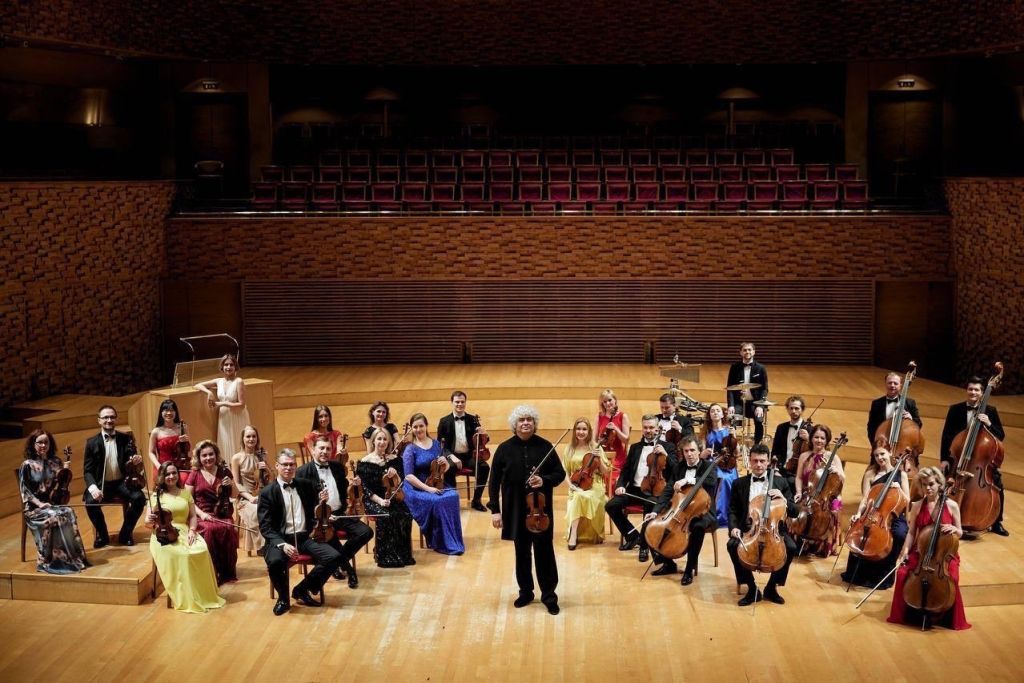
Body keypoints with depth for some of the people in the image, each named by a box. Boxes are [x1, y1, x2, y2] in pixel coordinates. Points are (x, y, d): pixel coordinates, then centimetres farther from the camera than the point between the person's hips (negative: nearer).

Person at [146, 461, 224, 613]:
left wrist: (192, 530, -8)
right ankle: (185, 600, -23)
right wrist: (150, 521, -22)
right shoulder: (156, 495, 6)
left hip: (185, 532, 3)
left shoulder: (186, 493, 16)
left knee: (201, 551, -27)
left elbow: (193, 516, 12)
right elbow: (148, 523, 2)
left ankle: (203, 595, -15)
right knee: (182, 555, -33)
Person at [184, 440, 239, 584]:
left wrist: (231, 485, -6)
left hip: (223, 514, 1)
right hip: (203, 515, -1)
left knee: (229, 529, -31)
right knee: (210, 529, -34)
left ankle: (227, 572, -16)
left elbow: (235, 495, 15)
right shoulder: (194, 475, 5)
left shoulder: (224, 471, 10)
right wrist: (201, 513, -13)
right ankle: (213, 574, -22)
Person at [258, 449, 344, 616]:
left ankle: (301, 590, 2)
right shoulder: (267, 492, -2)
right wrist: (282, 544, -24)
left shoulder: (306, 485, 10)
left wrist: (322, 500, -4)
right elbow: (265, 527, -7)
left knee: (334, 556, -20)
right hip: (280, 539, -4)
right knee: (275, 561, -36)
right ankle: (283, 598, -4)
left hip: (305, 537, 4)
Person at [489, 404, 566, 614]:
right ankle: (525, 592, 26)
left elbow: (560, 473, 2)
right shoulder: (505, 448, -1)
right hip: (516, 509, 1)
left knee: (544, 551, 1)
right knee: (522, 552, 11)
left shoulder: (545, 446, -3)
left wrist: (544, 480, -19)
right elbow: (494, 481, 1)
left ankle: (549, 595, 12)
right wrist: (495, 509, -3)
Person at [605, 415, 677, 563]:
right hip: (634, 489, 4)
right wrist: (620, 485, -4)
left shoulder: (667, 446, 8)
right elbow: (625, 471, 16)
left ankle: (644, 544, -17)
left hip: (655, 490, -4)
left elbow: (675, 471, -3)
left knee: (650, 507, -37)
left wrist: (665, 455, -20)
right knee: (611, 505, -18)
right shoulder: (635, 447, 19)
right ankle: (632, 535, 2)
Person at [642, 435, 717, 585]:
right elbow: (667, 492, 3)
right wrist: (656, 511, -12)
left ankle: (690, 569, -25)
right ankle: (668, 563, 5)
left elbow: (712, 481, -27)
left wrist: (688, 480, -36)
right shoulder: (679, 467, 9)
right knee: (648, 525, -10)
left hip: (701, 512, -5)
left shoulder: (708, 466, -4)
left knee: (698, 527, -41)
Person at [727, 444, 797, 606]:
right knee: (733, 545, -29)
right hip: (748, 529, 0)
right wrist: (734, 527, -9)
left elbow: (794, 512, 5)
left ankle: (772, 587, -6)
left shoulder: (780, 482, 7)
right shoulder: (739, 483, 9)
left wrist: (783, 499, -15)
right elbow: (733, 510, 11)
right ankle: (752, 588, -13)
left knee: (790, 547, -28)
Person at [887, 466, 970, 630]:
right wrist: (904, 552, -10)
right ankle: (910, 614, -3)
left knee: (950, 579, -29)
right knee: (903, 574, -24)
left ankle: (945, 617, -4)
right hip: (920, 552, 1)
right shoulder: (917, 506, 2)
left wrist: (954, 529, -17)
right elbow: (911, 533, 5)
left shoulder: (952, 506, -2)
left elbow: (960, 534, 7)